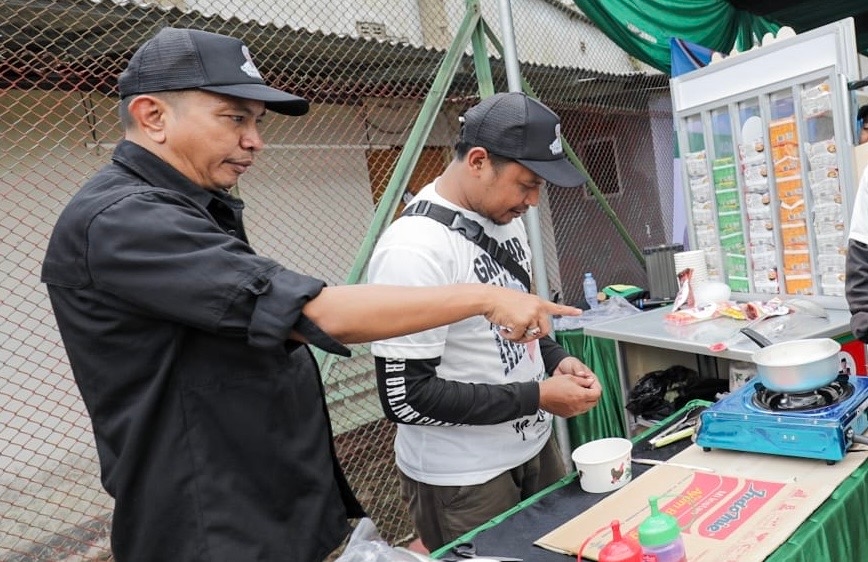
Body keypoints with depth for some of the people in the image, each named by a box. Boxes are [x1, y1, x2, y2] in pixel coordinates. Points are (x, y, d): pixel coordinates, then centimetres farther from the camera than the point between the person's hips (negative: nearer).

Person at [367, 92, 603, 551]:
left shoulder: (503, 218, 1)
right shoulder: (413, 250, -26)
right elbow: (405, 397, -25)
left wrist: (556, 359, -3)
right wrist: (538, 396, -21)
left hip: (533, 445, 8)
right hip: (463, 480, -8)